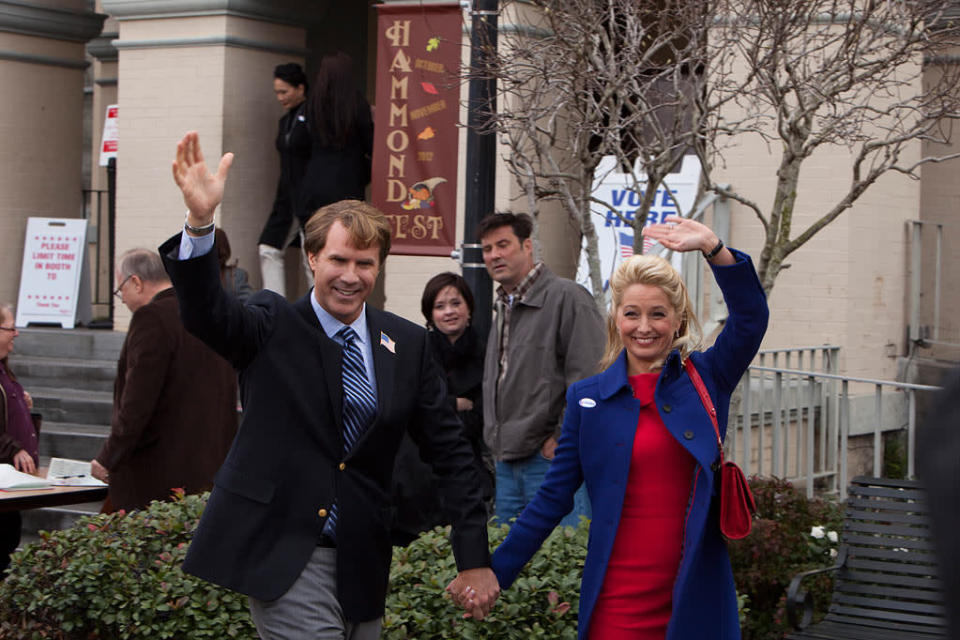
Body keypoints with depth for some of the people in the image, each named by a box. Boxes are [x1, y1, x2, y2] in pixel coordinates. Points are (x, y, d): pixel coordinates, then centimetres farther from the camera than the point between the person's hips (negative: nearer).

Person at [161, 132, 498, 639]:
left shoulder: (407, 345, 6)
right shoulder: (272, 326, -1)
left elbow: (449, 453, 8)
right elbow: (204, 313, -21)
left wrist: (474, 559, 3)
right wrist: (200, 221, -38)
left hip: (361, 563, 4)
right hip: (281, 554, -4)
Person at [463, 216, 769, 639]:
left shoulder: (705, 378, 4)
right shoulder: (588, 398, 5)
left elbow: (750, 319, -12)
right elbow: (553, 497, 7)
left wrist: (712, 247, -24)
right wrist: (495, 572, 5)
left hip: (695, 593, 0)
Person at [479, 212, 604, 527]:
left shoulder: (567, 297, -9)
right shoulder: (503, 308, 19)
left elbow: (589, 379, -16)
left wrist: (562, 440, -15)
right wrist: (495, 438, 16)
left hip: (552, 457, -9)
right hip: (507, 462, 9)